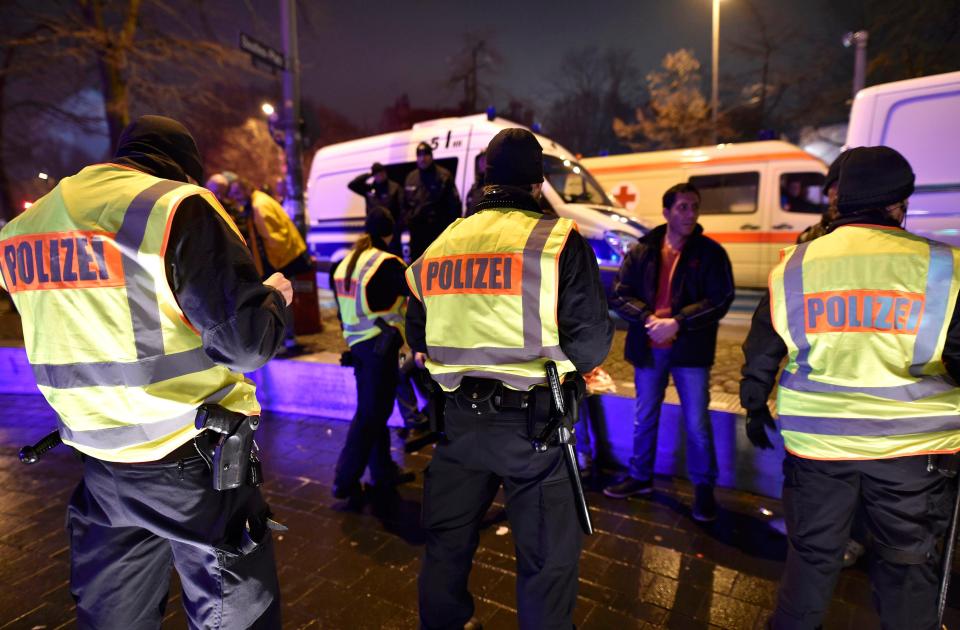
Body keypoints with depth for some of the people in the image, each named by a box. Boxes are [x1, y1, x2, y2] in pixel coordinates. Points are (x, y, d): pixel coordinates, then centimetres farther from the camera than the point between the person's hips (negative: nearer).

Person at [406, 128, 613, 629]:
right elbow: (590, 343, -13)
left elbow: (419, 341, 11)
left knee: (447, 541, 25)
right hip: (531, 419, -5)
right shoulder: (557, 240, -9)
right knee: (547, 558, 13)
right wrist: (578, 363, 9)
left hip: (459, 416, 6)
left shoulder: (439, 246, 6)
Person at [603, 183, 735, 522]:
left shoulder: (710, 252, -4)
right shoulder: (642, 251, 3)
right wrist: (648, 318, -17)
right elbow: (619, 294, -1)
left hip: (690, 350, -2)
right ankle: (640, 476, 35)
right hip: (648, 348, 3)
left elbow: (721, 300, -11)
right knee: (644, 418, 16)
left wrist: (677, 323, -20)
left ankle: (704, 487, 26)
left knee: (697, 424, 6)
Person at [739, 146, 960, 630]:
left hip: (816, 441, 2)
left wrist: (755, 410, 16)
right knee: (909, 562, 19)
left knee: (812, 554, 17)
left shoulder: (793, 266, -3)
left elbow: (761, 353, 3)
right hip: (912, 445, -1)